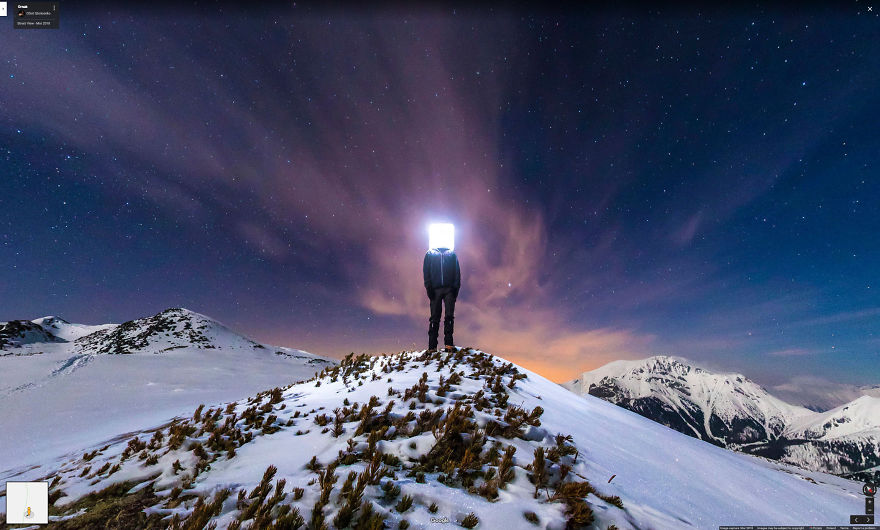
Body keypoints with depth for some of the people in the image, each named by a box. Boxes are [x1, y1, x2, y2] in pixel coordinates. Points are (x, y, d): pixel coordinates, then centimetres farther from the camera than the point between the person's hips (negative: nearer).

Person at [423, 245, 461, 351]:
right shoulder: (430, 254, 14)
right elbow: (426, 271, 8)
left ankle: (449, 343, -5)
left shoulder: (452, 254, 15)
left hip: (449, 289, 1)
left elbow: (457, 271, 10)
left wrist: (455, 287, -3)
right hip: (435, 289, 0)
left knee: (449, 316, -7)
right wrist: (429, 287, -5)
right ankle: (432, 346, -1)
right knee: (434, 318, -2)